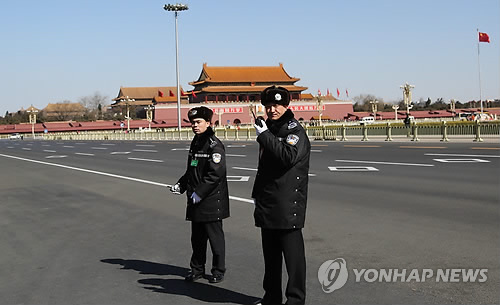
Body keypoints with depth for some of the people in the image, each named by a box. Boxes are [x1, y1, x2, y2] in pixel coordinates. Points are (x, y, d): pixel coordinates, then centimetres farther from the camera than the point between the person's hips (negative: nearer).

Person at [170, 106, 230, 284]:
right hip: (195, 202, 8)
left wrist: (199, 192, -20)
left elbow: (216, 173, -20)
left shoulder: (214, 145, -13)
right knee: (197, 237, 15)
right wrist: (180, 185, 9)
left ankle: (218, 271, 14)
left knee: (215, 236, 2)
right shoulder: (195, 143, 14)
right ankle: (197, 269, 26)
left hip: (211, 201, -8)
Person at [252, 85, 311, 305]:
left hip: (288, 205, -9)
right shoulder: (270, 129, 17)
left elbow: (289, 156, -30)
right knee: (270, 253, 16)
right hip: (268, 204, 9)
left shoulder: (295, 130, -10)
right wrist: (257, 193, 24)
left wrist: (264, 135, -26)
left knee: (293, 253, -3)